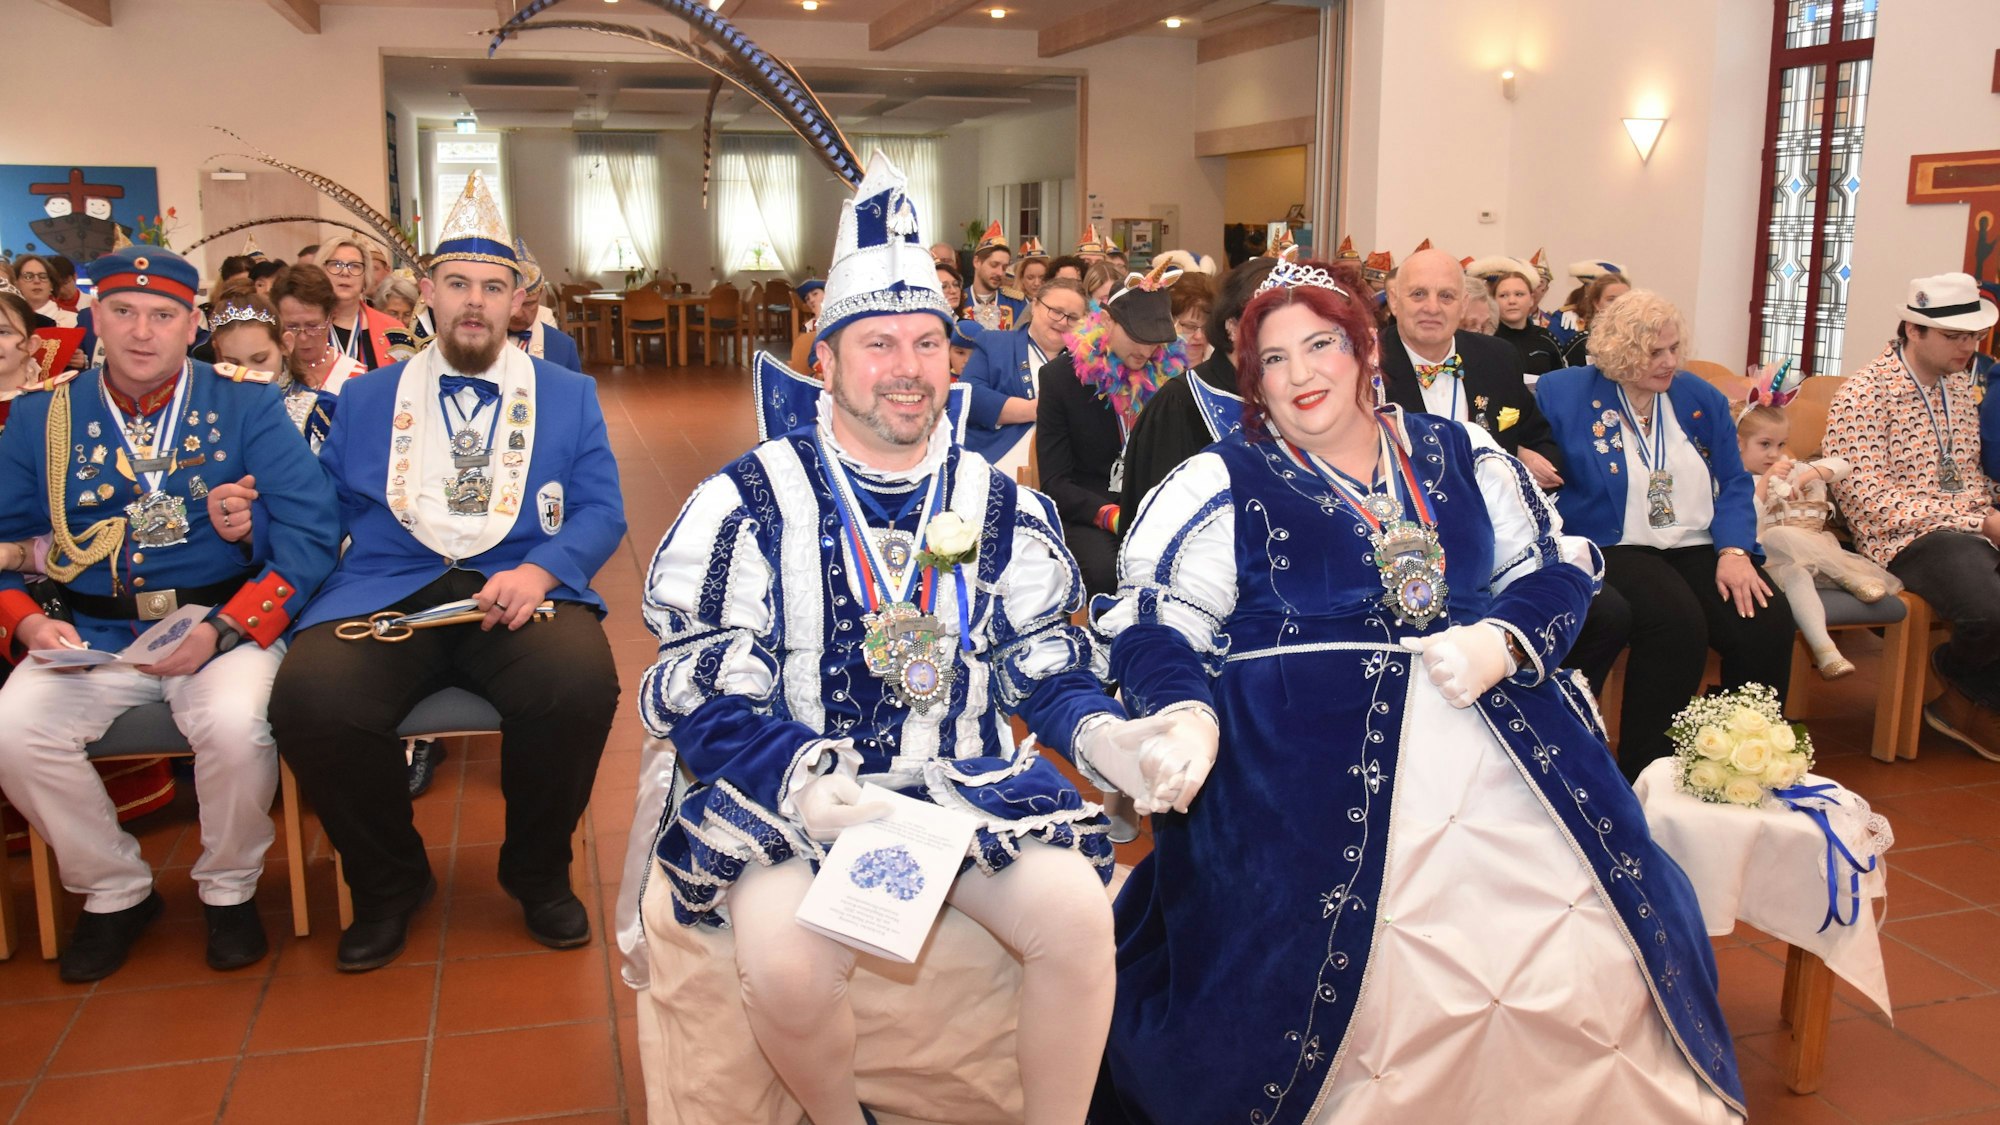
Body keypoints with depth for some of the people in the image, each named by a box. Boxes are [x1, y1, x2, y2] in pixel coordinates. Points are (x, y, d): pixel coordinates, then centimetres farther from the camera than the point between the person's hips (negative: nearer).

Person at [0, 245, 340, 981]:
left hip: (225, 625, -3)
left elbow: (312, 529, -9)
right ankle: (114, 892, 4)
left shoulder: (247, 406, 0)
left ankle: (229, 889, 0)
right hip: (91, 637, 3)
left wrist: (222, 629, -18)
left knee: (235, 725, -31)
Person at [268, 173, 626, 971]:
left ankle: (538, 875, -2)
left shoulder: (569, 396, 17)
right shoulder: (365, 398, 21)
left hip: (519, 591, -1)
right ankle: (389, 883, 1)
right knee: (309, 698, -29)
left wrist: (540, 571, -13)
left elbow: (601, 512, 6)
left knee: (580, 683, -33)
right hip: (386, 593, 1)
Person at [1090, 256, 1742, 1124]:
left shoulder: (1458, 455, 16)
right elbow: (1155, 623, -1)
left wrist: (1501, 641, -5)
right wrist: (1184, 714, -21)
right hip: (1310, 773, -3)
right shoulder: (1224, 483, 6)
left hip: (1504, 742, 4)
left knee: (1592, 963, -5)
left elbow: (1556, 567, 16)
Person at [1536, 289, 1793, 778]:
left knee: (1769, 621, -22)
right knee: (1678, 622, -33)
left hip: (1699, 549, 5)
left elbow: (1735, 482, 11)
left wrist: (1734, 551, -4)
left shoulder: (1701, 398, 14)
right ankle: (1648, 776, -18)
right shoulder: (1562, 392, 2)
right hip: (1614, 549, -5)